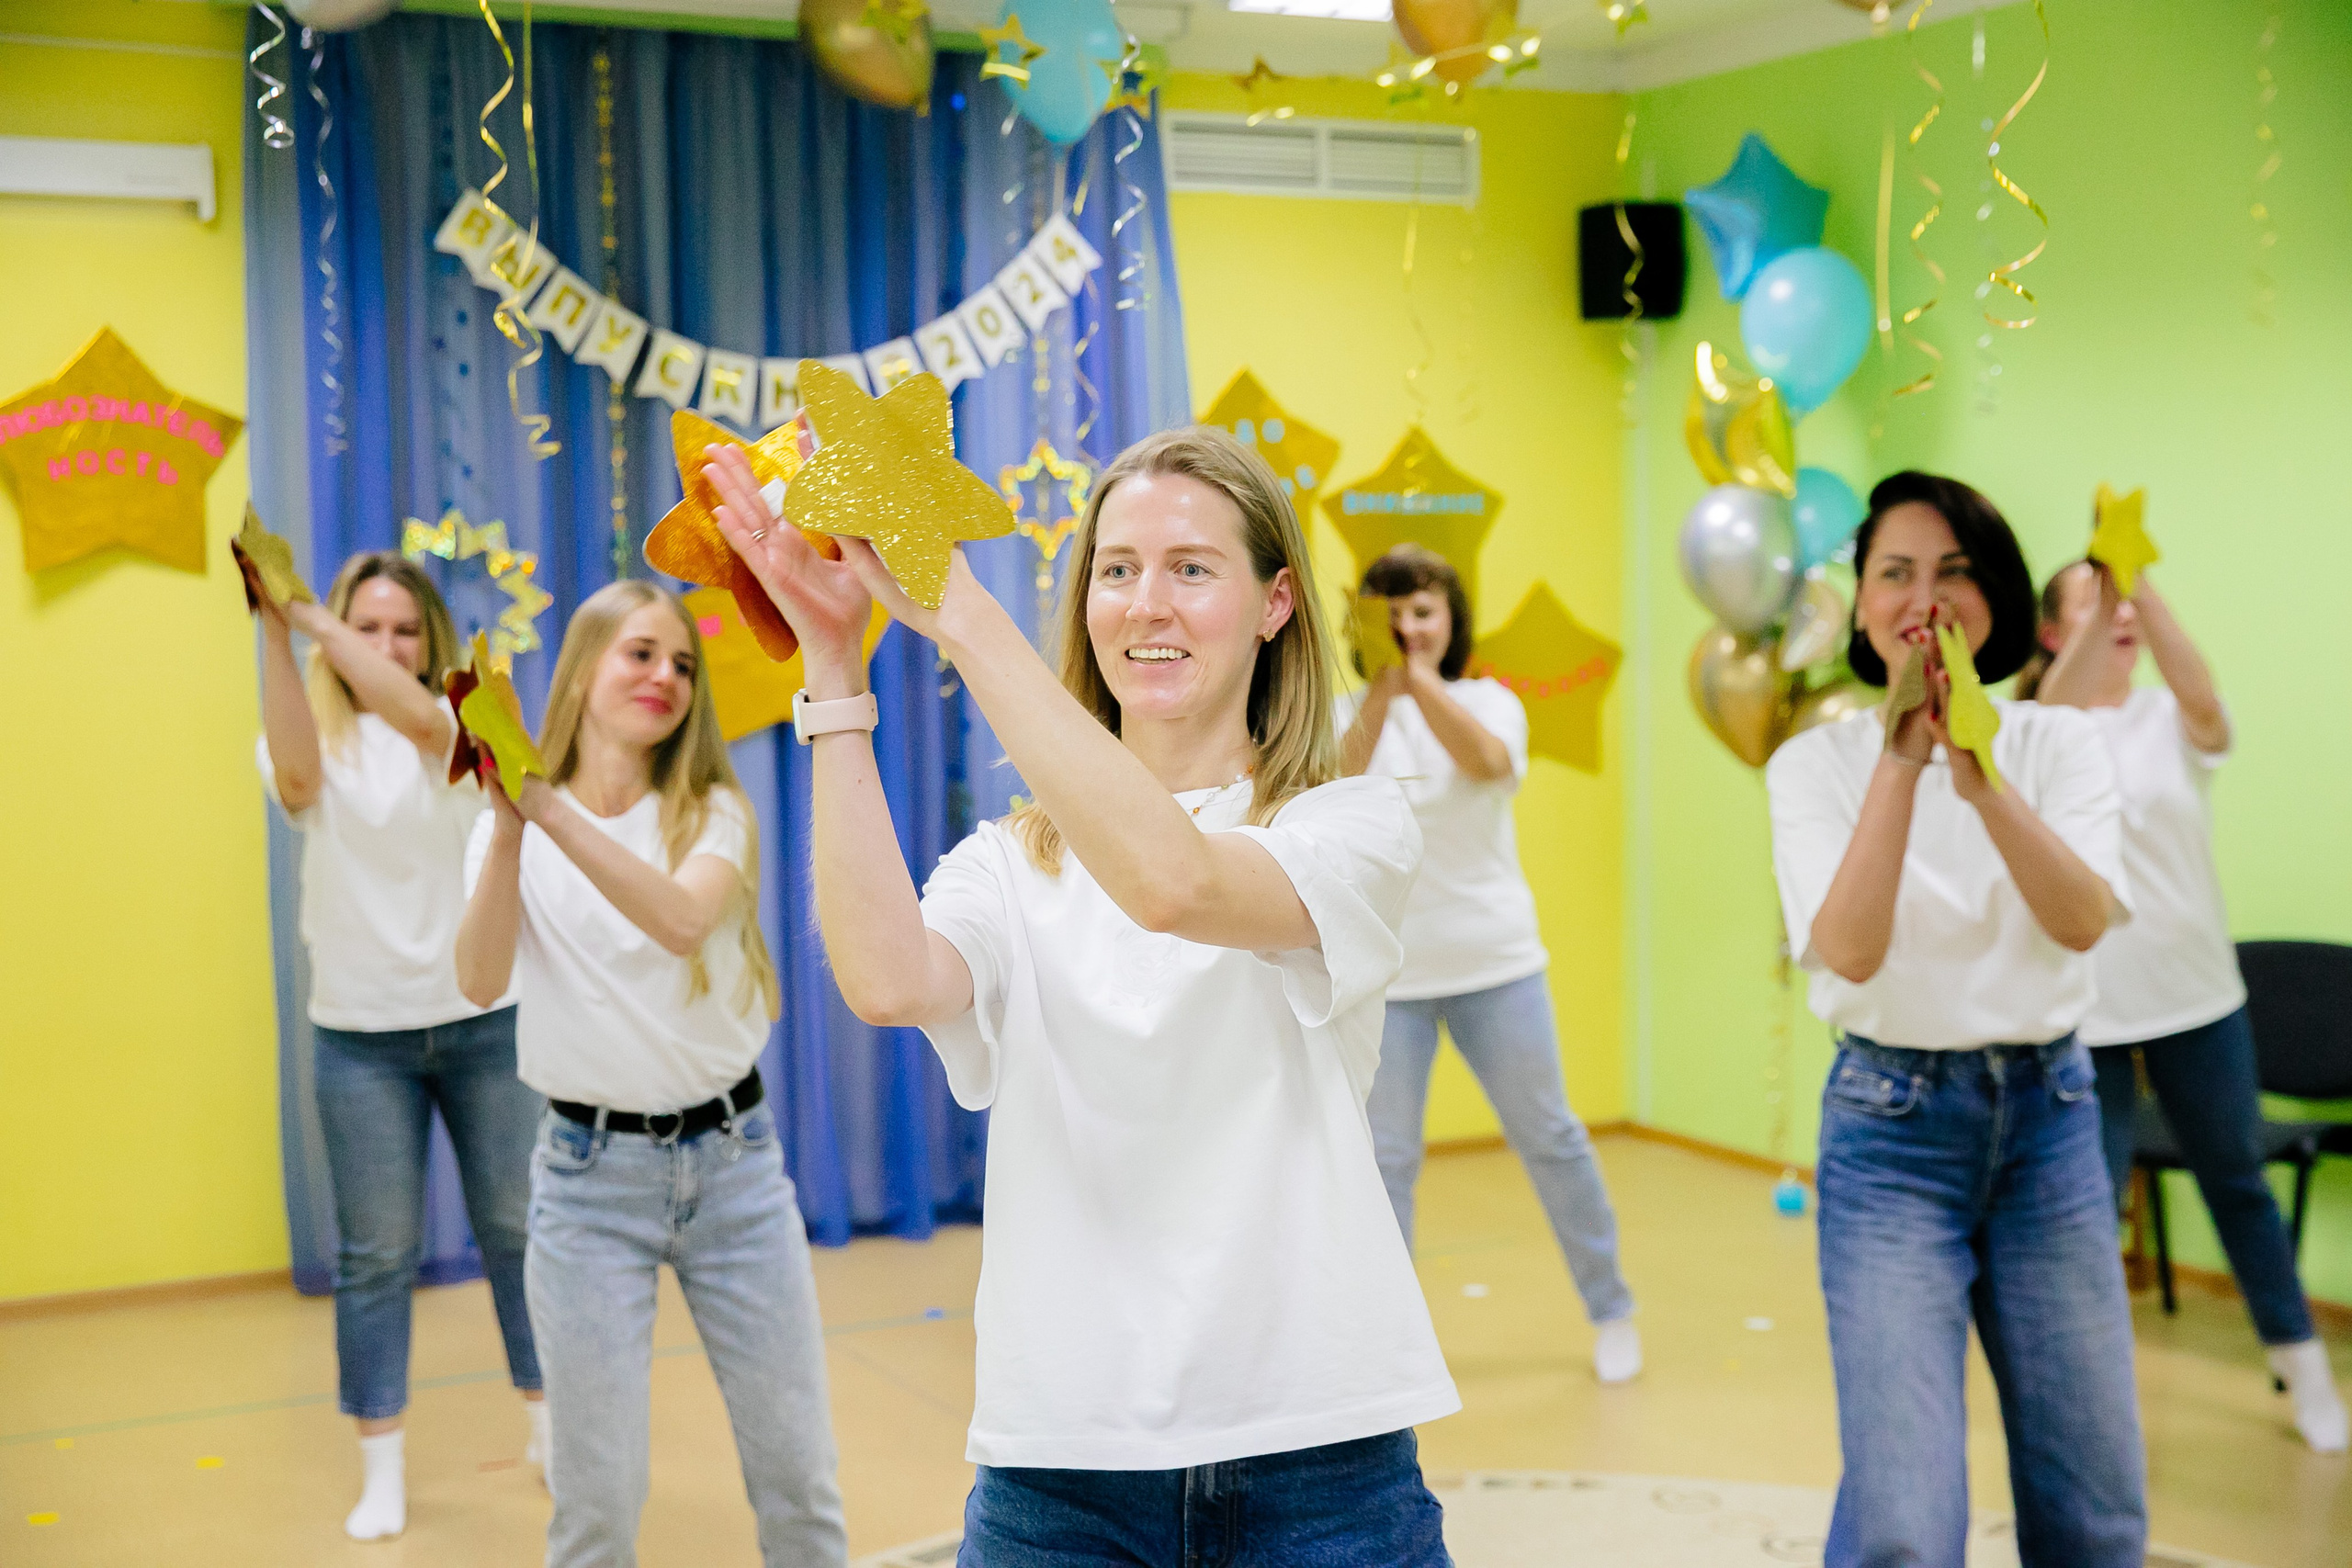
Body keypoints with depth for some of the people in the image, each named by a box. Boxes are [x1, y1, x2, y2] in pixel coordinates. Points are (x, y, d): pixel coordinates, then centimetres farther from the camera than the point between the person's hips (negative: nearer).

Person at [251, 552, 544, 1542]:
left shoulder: (461, 729, -1)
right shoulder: (318, 745, 0)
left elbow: (416, 716, -26)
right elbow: (295, 772, -26)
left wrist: (302, 610, -35)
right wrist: (271, 625, -37)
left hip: (482, 1020, 0)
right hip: (361, 1035, 0)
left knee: (517, 1227, 10)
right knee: (376, 1251, 4)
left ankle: (547, 1423, 26)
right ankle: (381, 1467, 15)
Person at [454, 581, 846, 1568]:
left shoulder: (714, 815, 1)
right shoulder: (509, 825, 2)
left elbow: (682, 918, -22)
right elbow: (481, 980, -15)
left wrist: (550, 809, -30)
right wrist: (510, 825, -27)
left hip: (732, 1160, 1)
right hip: (591, 1169, -1)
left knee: (796, 1468, 7)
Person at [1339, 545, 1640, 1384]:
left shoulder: (1490, 701, 0)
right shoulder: (1345, 713, 0)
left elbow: (1489, 763, -22)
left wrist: (1420, 677, -30)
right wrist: (1380, 691, -26)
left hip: (1495, 962, 1)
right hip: (1385, 974, 0)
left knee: (1550, 1138, 10)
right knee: (1384, 1158, 0)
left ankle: (1611, 1309, 27)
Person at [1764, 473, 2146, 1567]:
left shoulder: (2059, 743, 1)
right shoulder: (1818, 761, -4)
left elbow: (2085, 922, -17)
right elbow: (1850, 950, -20)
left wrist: (1978, 774, -29)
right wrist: (1902, 757, -24)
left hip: (2049, 1116, 3)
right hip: (1893, 1128, -3)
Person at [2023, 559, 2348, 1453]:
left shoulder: (2173, 721, 1)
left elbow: (2203, 699, -23)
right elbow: (2055, 714, -28)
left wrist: (2143, 586, -38)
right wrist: (2102, 600, -42)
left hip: (2197, 998, 2)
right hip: (2086, 1007, -2)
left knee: (2237, 1180, 14)